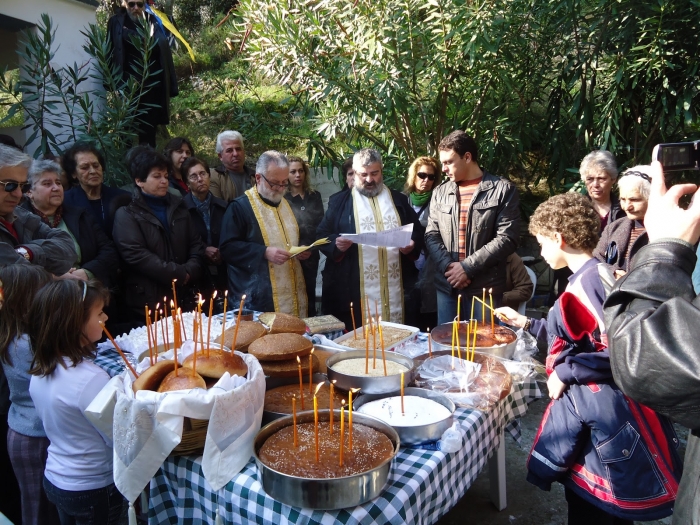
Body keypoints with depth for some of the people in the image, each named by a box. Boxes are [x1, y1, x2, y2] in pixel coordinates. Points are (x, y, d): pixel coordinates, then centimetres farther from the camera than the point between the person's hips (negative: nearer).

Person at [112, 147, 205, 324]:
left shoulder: (178, 207, 13)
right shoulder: (127, 214, -4)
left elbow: (196, 245, 12)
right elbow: (136, 255, -15)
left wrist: (190, 272, -8)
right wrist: (180, 274, -15)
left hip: (184, 298, 5)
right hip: (149, 303, -5)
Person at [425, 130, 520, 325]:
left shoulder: (503, 190, -3)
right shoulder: (440, 193, 10)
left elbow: (507, 238, -10)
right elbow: (431, 235, 7)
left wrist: (467, 267, -14)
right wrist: (447, 265, -10)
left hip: (484, 287, -4)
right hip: (446, 285, 4)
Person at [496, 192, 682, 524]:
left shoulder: (594, 277, -20)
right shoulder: (582, 279, 10)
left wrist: (565, 372, -17)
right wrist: (527, 324, 24)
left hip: (607, 410, -9)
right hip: (581, 404, 9)